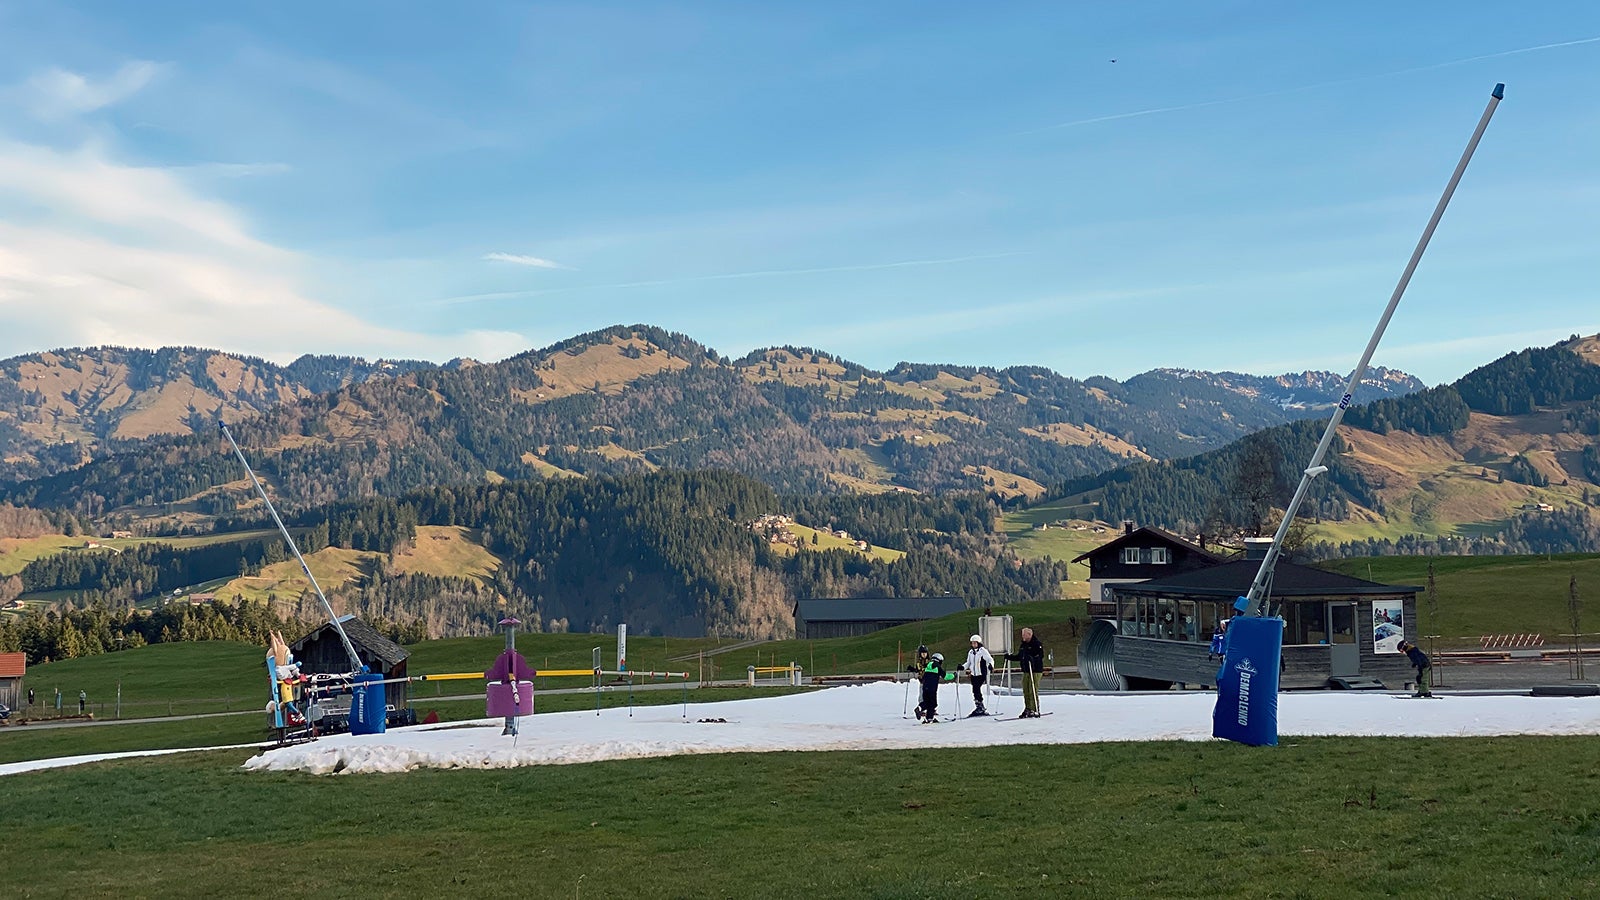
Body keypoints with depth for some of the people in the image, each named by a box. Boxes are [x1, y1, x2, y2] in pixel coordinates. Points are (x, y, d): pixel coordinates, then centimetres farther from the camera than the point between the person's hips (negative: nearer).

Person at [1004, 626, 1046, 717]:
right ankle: (1028, 709, 13)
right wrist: (1010, 656, 9)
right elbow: (1018, 657, 23)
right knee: (1026, 692, 7)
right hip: (1026, 671, 8)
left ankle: (1035, 711, -6)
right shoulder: (1022, 645, 16)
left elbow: (1041, 655, -19)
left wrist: (1032, 658, -34)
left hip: (1035, 671, -8)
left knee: (1033, 691, -10)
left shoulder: (1036, 644, -8)